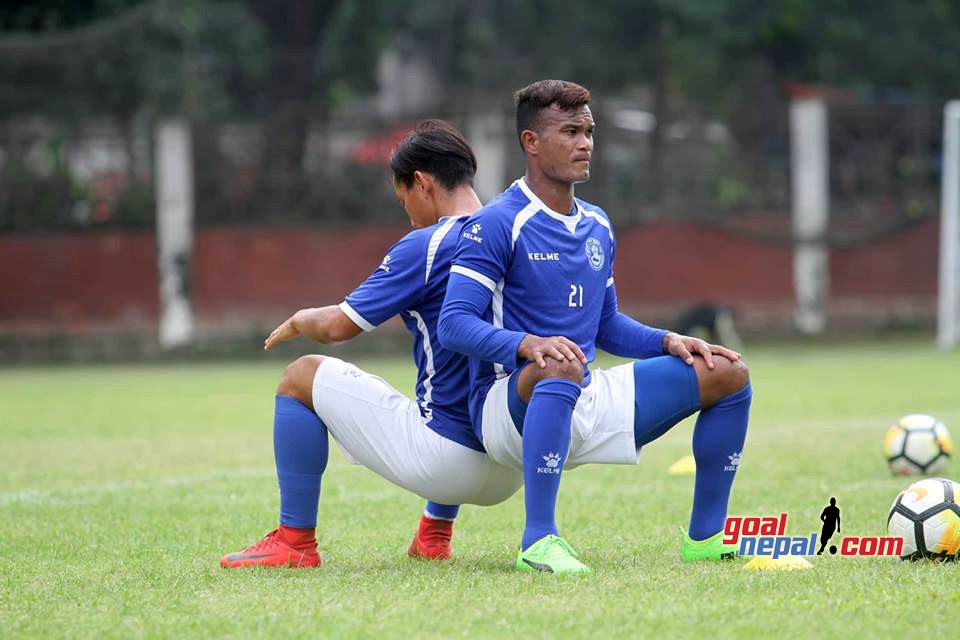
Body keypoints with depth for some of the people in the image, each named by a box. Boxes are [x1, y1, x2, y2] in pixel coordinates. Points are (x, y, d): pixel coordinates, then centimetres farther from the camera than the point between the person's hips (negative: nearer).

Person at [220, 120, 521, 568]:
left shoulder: (424, 247, -12)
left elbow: (336, 326, -9)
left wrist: (299, 321, 14)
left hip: (444, 458, -7)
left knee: (301, 378, 8)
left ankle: (295, 542, 11)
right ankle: (436, 534, 32)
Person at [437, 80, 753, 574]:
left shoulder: (597, 226, 14)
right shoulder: (497, 224, -10)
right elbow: (453, 324, -17)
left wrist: (669, 342, 6)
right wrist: (527, 344, -34)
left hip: (585, 404, 8)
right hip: (509, 400, -8)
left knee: (728, 375, 2)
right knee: (559, 368, -43)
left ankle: (705, 537, 7)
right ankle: (538, 541, -40)